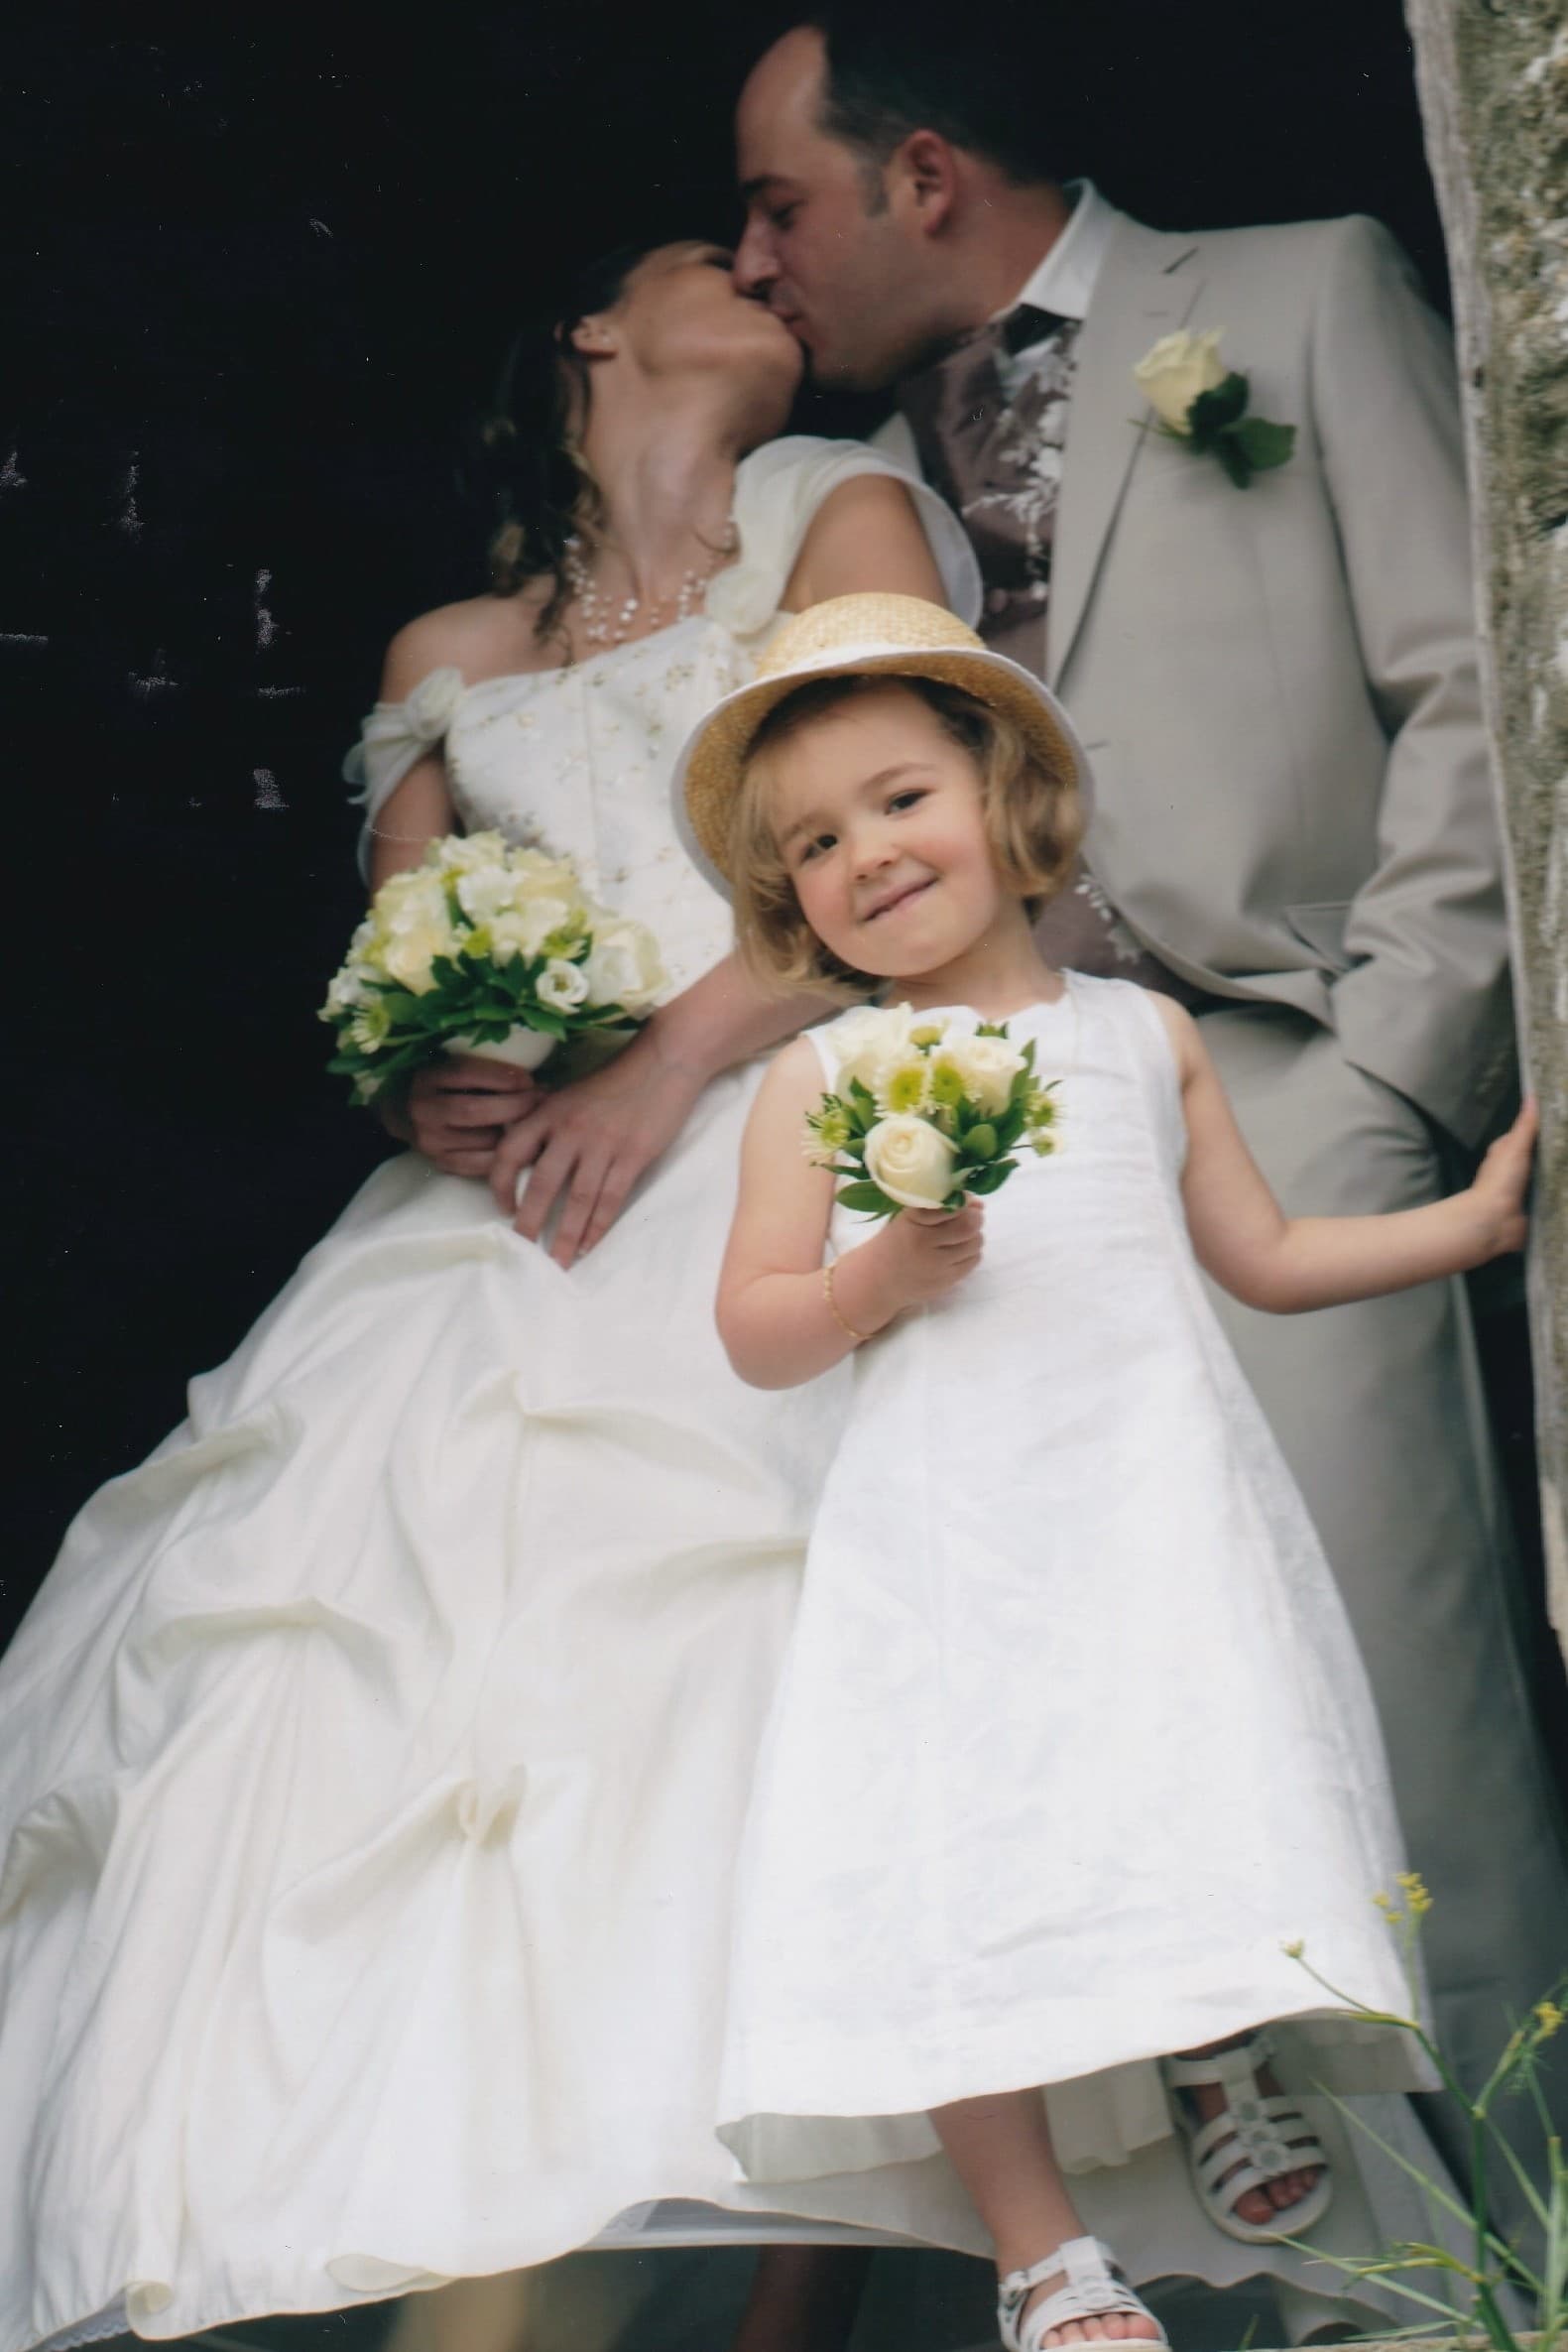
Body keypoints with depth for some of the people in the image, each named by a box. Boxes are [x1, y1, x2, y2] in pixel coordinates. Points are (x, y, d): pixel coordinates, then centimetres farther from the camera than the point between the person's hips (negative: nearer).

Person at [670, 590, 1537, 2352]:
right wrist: (883, 1276, -12)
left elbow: (1262, 1255, 20)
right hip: (944, 1532, -1)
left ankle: (1230, 2069, 22)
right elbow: (755, 1333, 5)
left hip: (1153, 1496, 1)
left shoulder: (1141, 1035, 14)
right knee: (947, 1871, -9)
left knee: (1203, 1792, -9)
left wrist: (1472, 1219, 18)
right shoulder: (823, 1080, 8)